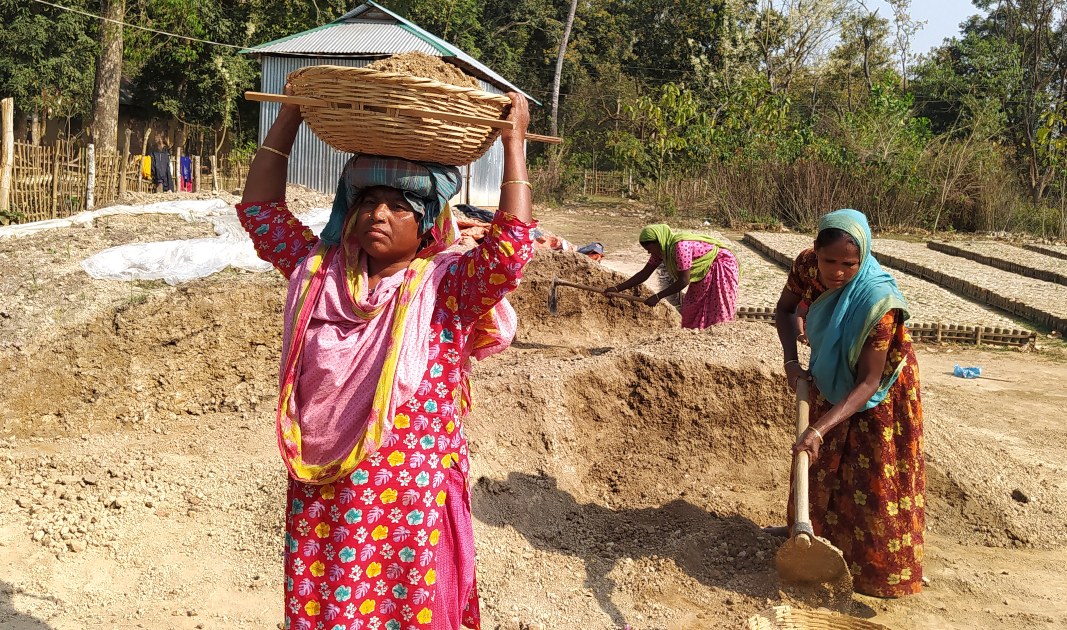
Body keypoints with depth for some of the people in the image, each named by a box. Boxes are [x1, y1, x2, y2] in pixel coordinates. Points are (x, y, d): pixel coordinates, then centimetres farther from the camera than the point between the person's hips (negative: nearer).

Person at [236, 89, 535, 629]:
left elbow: (510, 251, -22)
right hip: (320, 498, 4)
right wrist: (288, 119, 9)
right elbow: (259, 209, 12)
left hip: (409, 499, -4)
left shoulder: (445, 286, -6)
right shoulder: (321, 271, 7)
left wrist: (514, 144, -18)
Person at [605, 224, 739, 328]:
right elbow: (644, 273, 1)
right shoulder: (661, 249, -6)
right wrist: (617, 289, -5)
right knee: (692, 312, 8)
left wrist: (657, 297, -26)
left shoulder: (680, 246, -33)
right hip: (705, 274, 9)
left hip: (721, 268, -9)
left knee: (716, 315, -9)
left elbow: (684, 281, -30)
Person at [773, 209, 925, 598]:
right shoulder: (806, 266, -23)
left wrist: (819, 430, -42)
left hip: (879, 394, -5)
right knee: (821, 465, 20)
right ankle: (818, 535, 42)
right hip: (830, 380, 6)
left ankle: (880, 568, 21)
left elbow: (869, 382, -34)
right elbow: (785, 309, -3)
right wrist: (791, 360, -19)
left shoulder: (876, 301, -38)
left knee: (873, 480, 3)